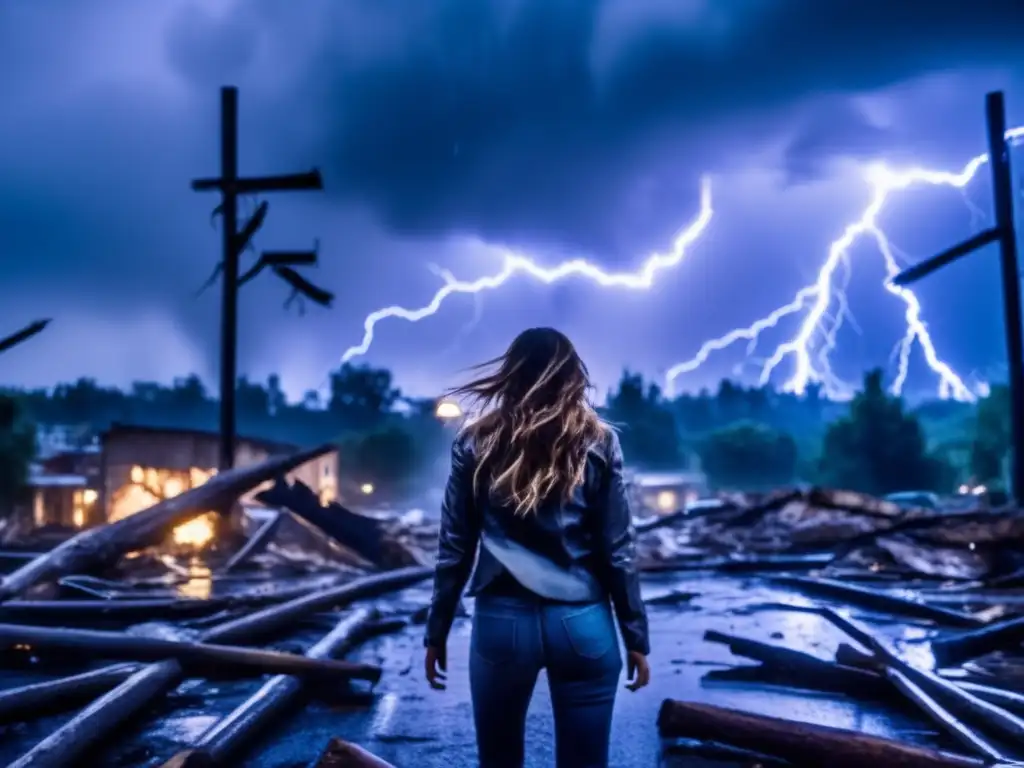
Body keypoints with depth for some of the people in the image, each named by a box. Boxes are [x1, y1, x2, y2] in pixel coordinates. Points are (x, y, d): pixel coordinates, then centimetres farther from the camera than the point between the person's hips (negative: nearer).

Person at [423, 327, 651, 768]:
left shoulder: (476, 443, 2)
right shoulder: (597, 443, 1)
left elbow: (455, 548, 2)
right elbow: (618, 550, 0)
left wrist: (437, 632, 10)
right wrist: (636, 637, 7)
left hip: (502, 621, 0)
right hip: (582, 623, 0)